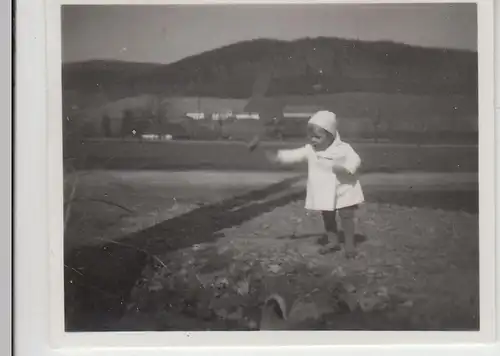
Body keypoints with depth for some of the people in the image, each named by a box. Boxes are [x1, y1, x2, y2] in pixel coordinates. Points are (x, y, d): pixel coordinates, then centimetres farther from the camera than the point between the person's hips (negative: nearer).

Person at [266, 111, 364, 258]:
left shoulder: (343, 148, -16)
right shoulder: (310, 150, -5)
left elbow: (355, 160, -16)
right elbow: (293, 155, -10)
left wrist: (345, 168, -34)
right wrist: (277, 156, -24)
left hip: (343, 191, -5)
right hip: (324, 193, 5)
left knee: (346, 217, 1)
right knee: (328, 218, 15)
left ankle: (349, 244, 11)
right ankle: (333, 241, 30)